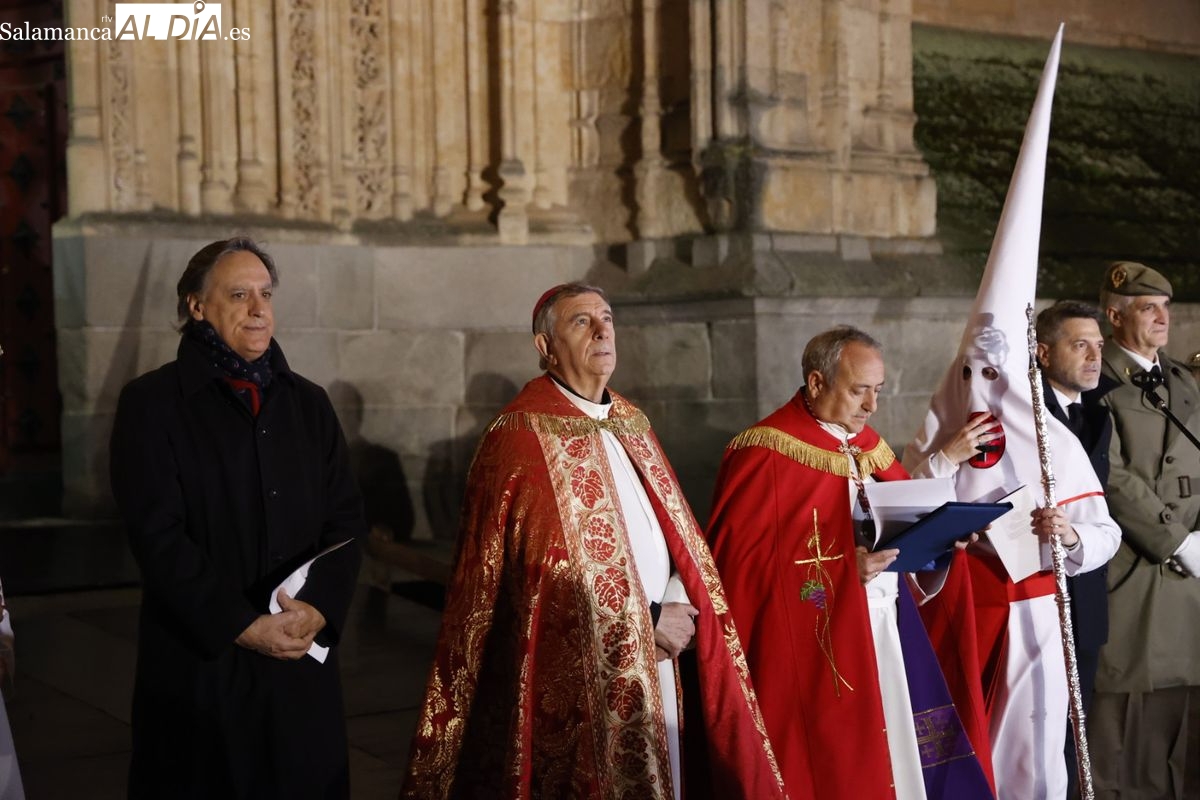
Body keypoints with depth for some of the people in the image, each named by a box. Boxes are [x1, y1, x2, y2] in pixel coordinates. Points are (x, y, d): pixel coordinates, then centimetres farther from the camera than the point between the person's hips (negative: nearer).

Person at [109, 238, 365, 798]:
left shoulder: (308, 403, 11)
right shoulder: (151, 403, -3)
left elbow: (346, 518, 5)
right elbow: (158, 535, -11)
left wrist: (319, 608, -11)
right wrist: (241, 625, -16)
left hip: (302, 662, 4)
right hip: (198, 662, -4)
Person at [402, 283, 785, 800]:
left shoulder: (630, 423, 12)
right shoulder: (523, 437, -11)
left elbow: (673, 534, 13)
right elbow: (554, 572, -14)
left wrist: (679, 610, -6)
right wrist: (646, 619, -12)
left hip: (656, 660, 7)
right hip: (581, 676, -7)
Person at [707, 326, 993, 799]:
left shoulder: (867, 445, 12)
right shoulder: (766, 453, -12)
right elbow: (739, 560, -17)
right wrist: (843, 567, -22)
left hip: (886, 636, 7)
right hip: (812, 649, -7)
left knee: (893, 761, 9)